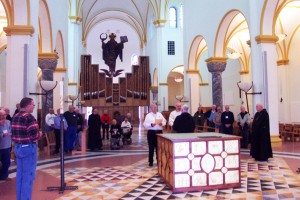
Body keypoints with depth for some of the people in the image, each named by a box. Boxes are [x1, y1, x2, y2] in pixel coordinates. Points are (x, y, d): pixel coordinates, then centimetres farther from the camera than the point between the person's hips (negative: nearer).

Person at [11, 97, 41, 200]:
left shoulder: (15, 117, 9)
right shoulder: (29, 117, -17)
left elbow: (14, 133, 12)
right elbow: (34, 135, -22)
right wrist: (40, 134, -3)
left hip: (18, 147, 9)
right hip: (28, 148, -9)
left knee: (20, 174, 16)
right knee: (28, 175, 0)